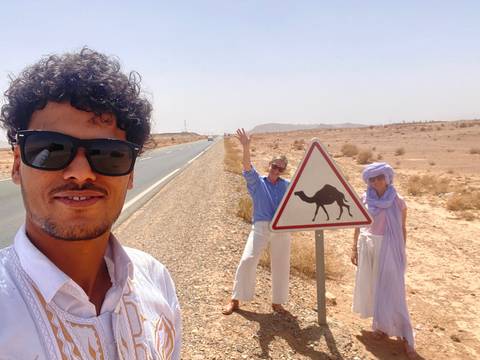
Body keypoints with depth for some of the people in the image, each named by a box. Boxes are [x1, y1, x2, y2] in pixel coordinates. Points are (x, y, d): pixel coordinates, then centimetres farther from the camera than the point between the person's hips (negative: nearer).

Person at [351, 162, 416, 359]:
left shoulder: (398, 202, -6)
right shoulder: (364, 200, 0)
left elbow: (402, 229, 1)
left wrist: (402, 252, 0)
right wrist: (355, 248, 5)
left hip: (390, 248, -3)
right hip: (368, 247, 3)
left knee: (391, 290, -3)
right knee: (370, 285, 11)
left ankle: (405, 337, 8)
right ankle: (381, 324, 30)